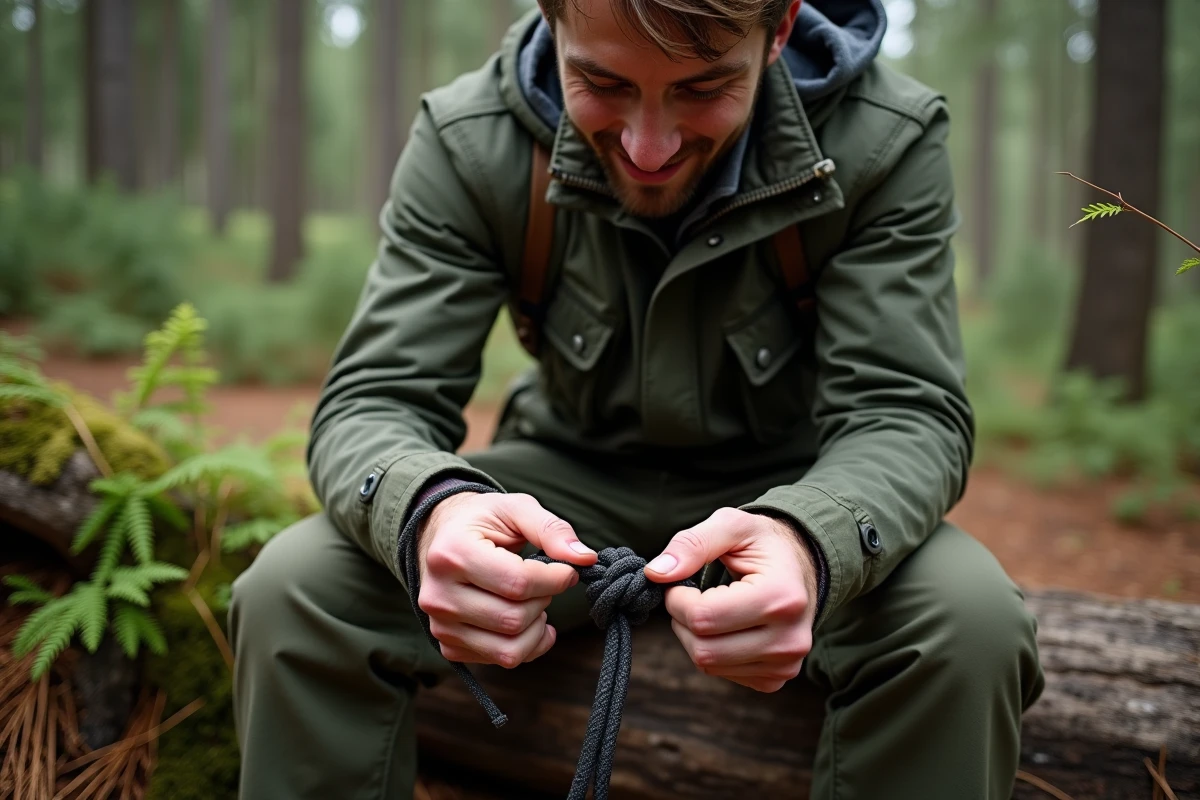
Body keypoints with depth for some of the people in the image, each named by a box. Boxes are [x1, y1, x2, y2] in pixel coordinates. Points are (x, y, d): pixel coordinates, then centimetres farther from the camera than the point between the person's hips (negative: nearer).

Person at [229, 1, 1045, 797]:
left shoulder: (885, 142, -19)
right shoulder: (466, 141, -17)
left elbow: (906, 414, -20)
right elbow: (374, 399, -18)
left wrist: (810, 543, -45)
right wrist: (431, 509, -44)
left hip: (786, 492, 0)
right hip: (571, 482, 1)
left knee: (973, 620, -30)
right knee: (290, 594, -23)